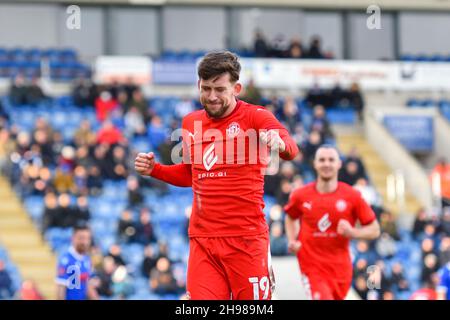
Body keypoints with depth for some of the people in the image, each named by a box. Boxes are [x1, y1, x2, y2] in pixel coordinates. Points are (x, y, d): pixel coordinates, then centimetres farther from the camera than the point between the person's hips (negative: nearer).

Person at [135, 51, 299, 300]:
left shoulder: (255, 116, -4)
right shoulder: (190, 123, 13)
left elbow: (291, 149, -24)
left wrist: (280, 143, -47)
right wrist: (153, 170, 11)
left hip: (247, 239, -4)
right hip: (202, 240, 4)